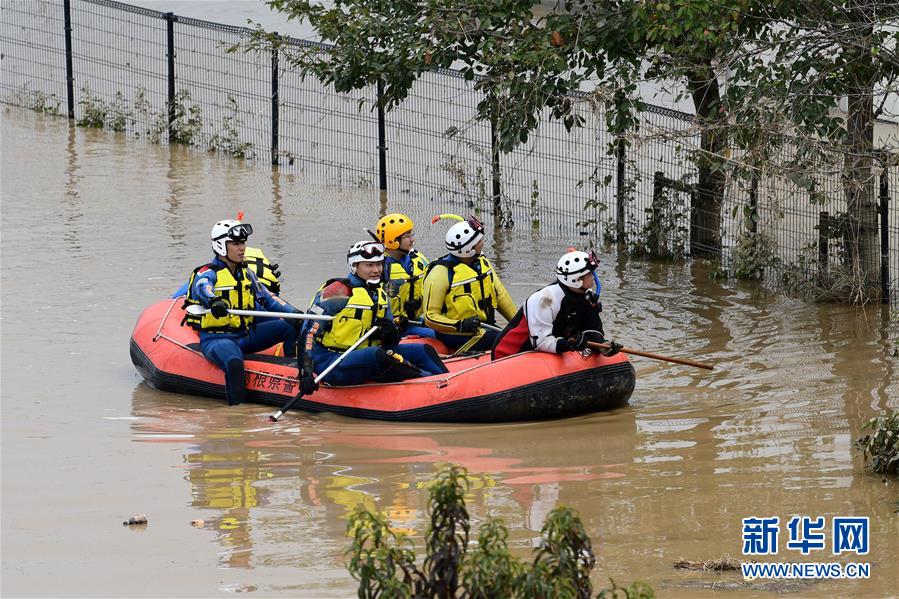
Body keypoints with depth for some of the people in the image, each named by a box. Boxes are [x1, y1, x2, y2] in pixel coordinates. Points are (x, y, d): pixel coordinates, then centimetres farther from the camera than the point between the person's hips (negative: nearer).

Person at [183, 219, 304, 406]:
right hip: (216, 339, -7)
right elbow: (202, 288, -30)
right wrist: (213, 302, -54)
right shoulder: (207, 273, -6)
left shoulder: (247, 274, 16)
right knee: (235, 363, -39)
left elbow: (267, 298, 16)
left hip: (245, 335, 7)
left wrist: (293, 312, -1)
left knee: (291, 327, -2)